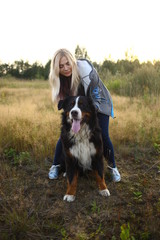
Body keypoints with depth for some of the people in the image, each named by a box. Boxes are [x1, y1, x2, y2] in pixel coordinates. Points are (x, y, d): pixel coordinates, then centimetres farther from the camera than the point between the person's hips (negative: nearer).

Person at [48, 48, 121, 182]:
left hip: (99, 103, -3)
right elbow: (66, 100, -1)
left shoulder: (86, 70, -32)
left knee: (103, 136, -13)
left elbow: (96, 98, -29)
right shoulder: (59, 78, -13)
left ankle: (113, 167, 11)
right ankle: (55, 165, 11)